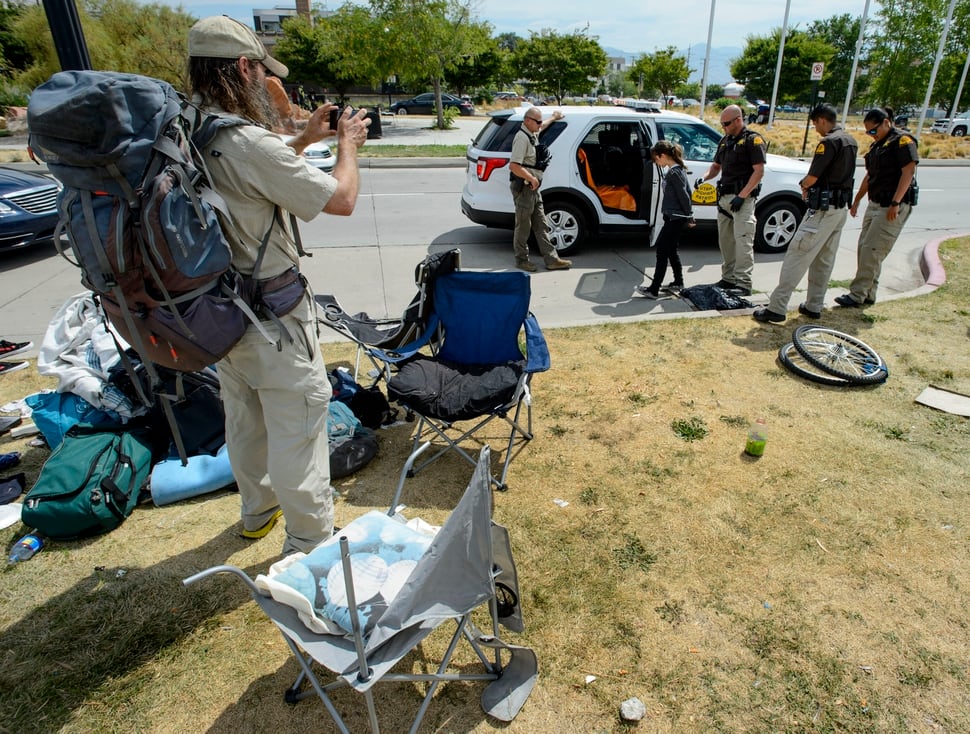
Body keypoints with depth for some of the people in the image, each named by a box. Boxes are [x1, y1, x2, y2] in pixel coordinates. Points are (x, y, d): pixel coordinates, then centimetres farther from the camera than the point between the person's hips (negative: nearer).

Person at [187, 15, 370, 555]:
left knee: (245, 416, 23)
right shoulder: (250, 143, -24)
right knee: (298, 423, 3)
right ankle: (310, 541, 16)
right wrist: (348, 145, 0)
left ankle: (258, 511, 43)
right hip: (271, 314, -9)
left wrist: (305, 140, 16)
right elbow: (342, 199, -17)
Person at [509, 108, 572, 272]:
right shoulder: (522, 138, -17)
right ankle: (521, 260, 12)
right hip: (524, 188, -10)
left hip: (534, 188, 10)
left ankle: (551, 259, 13)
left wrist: (554, 118, 52)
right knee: (523, 226, 0)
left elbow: (541, 127, 41)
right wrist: (532, 178, -24)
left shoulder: (532, 133, 14)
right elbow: (514, 166, -27)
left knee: (541, 226, 9)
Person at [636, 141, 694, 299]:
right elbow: (686, 193, 17)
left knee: (662, 251, -8)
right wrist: (688, 215, 17)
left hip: (675, 219, -10)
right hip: (675, 218, 10)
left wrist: (689, 216, -10)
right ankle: (678, 283, 28)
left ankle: (653, 289, -7)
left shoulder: (673, 172, -17)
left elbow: (684, 195, -17)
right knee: (670, 250, 17)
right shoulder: (677, 170, 13)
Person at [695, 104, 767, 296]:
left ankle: (743, 283, -10)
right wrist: (704, 177, 1)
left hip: (743, 198, -8)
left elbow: (759, 171, -11)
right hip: (725, 196, 8)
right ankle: (728, 278, 18)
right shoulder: (725, 141, 16)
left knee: (743, 240, -10)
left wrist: (742, 196, -18)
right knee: (725, 240, 10)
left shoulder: (753, 140, -6)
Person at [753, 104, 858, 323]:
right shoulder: (851, 142, 15)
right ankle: (814, 306, 21)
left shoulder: (828, 142, -15)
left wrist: (804, 185, 5)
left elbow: (812, 177, -17)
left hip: (823, 208, -10)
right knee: (825, 259, 14)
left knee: (797, 256, -10)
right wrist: (810, 186, 5)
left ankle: (776, 308, -12)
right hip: (841, 208, 10)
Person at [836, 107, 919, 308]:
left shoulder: (902, 140, -10)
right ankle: (868, 294, 15)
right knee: (864, 248, 7)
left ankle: (858, 294, -7)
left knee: (873, 251, -11)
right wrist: (857, 200, 24)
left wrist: (895, 204, -23)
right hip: (875, 203, 9)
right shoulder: (876, 145, 17)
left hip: (894, 206, -9)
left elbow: (908, 172, -17)